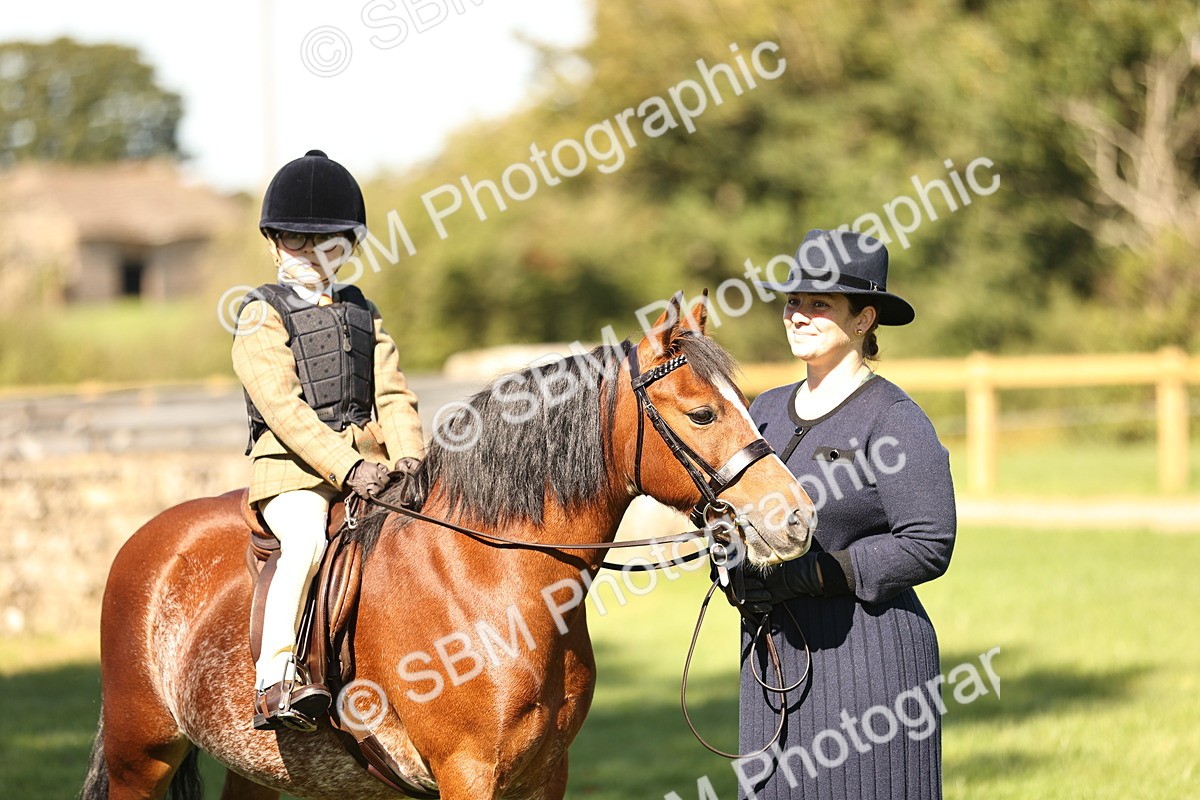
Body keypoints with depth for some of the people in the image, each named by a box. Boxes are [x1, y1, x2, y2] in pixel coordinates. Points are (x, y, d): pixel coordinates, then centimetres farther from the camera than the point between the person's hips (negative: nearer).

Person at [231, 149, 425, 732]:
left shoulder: (364, 316, 21)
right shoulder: (263, 318, 2)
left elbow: (391, 394, 10)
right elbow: (282, 406, -12)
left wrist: (408, 455, -11)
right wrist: (346, 465, -24)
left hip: (369, 462, 6)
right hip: (293, 466, -6)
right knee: (306, 541, -33)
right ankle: (275, 678, -37)